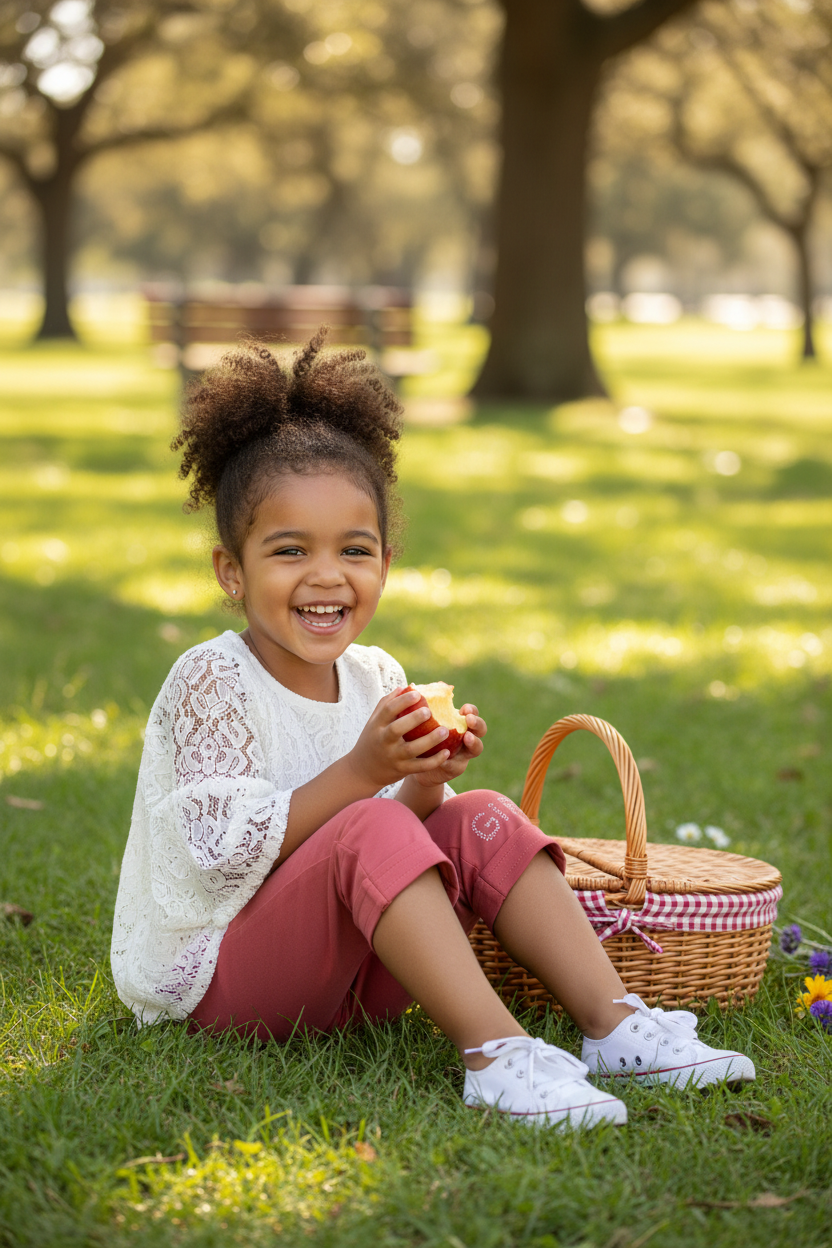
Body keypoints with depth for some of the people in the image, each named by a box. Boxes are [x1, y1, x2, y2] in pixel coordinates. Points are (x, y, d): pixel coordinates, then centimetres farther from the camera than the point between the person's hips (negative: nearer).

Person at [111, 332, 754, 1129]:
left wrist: (427, 785, -12)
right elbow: (225, 853, -24)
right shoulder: (212, 682, -16)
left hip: (344, 969, 7)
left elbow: (410, 833, 10)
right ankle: (492, 1054, -34)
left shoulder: (376, 678, 6)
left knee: (483, 822, -7)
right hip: (213, 973, -7)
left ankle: (610, 1022, -12)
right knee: (371, 830, -30)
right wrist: (360, 773, -29)